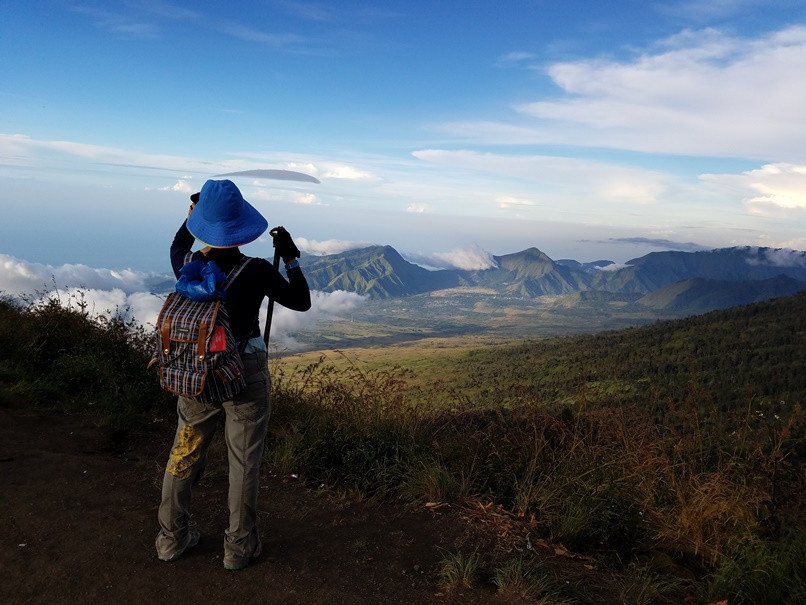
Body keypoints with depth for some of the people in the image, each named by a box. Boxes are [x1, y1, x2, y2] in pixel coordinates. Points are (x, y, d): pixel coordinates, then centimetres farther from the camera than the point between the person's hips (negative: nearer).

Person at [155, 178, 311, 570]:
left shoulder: (189, 265, -8)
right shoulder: (257, 271, -18)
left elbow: (177, 247, 18)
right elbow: (301, 301, -4)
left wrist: (191, 212, 25)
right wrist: (290, 258, 1)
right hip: (246, 373, -3)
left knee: (185, 454, 19)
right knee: (244, 461, 10)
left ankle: (172, 538, 33)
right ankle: (239, 547, 22)